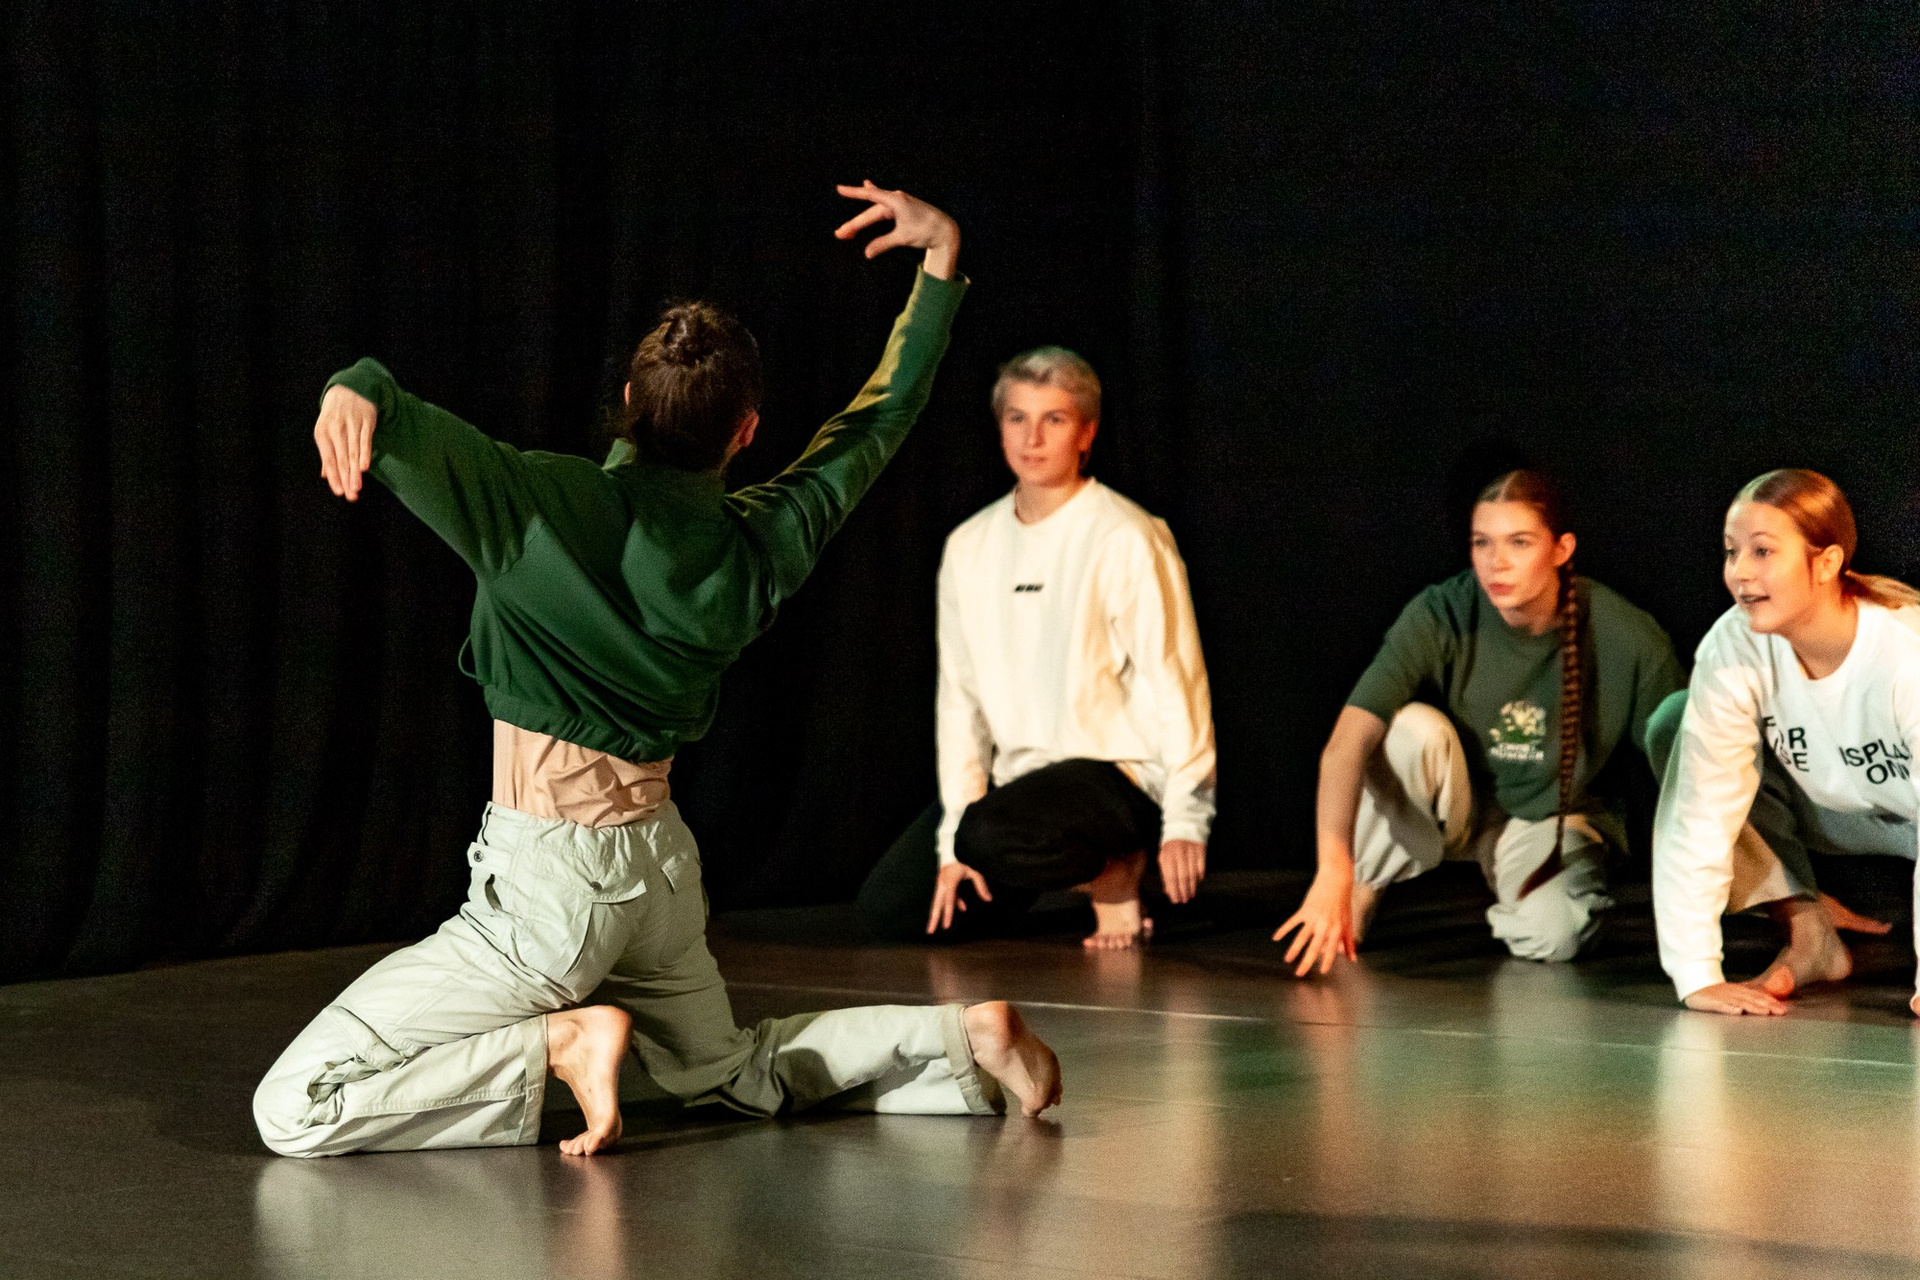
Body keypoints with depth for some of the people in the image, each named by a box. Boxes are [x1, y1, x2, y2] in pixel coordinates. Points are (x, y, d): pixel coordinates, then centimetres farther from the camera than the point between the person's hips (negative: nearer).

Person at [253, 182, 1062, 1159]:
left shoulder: (551, 508, -19)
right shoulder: (761, 546, -3)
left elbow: (412, 434, -35)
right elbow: (878, 421, 11)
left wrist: (357, 391, -58)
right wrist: (941, 257, 20)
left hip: (547, 885, -6)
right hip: (661, 866, 6)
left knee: (292, 1112, -10)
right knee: (731, 1073, 33)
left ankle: (560, 1045, -17)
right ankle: (960, 1036, 17)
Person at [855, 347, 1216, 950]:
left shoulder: (1127, 539, -11)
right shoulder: (970, 547, 8)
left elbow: (1176, 682, -13)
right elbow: (960, 696, 7)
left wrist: (1185, 820, -17)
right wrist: (954, 838, 0)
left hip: (1118, 770, -7)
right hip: (1017, 774, 7)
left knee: (995, 835, -35)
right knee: (888, 901, -4)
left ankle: (1115, 874, -3)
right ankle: (1071, 867, 13)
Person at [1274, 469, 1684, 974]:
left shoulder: (1629, 641, -21)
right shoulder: (1440, 615, -24)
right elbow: (1345, 744, -34)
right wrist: (1333, 872, -45)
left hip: (1548, 818, 0)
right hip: (1448, 802, 0)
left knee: (1552, 936, -32)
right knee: (1417, 726, -33)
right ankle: (1360, 897, -12)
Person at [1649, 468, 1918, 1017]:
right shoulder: (1732, 649, -23)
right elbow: (1701, 811, -24)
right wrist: (1696, 976, -31)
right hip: (1839, 811, 5)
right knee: (1676, 726, -16)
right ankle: (1811, 939, -9)